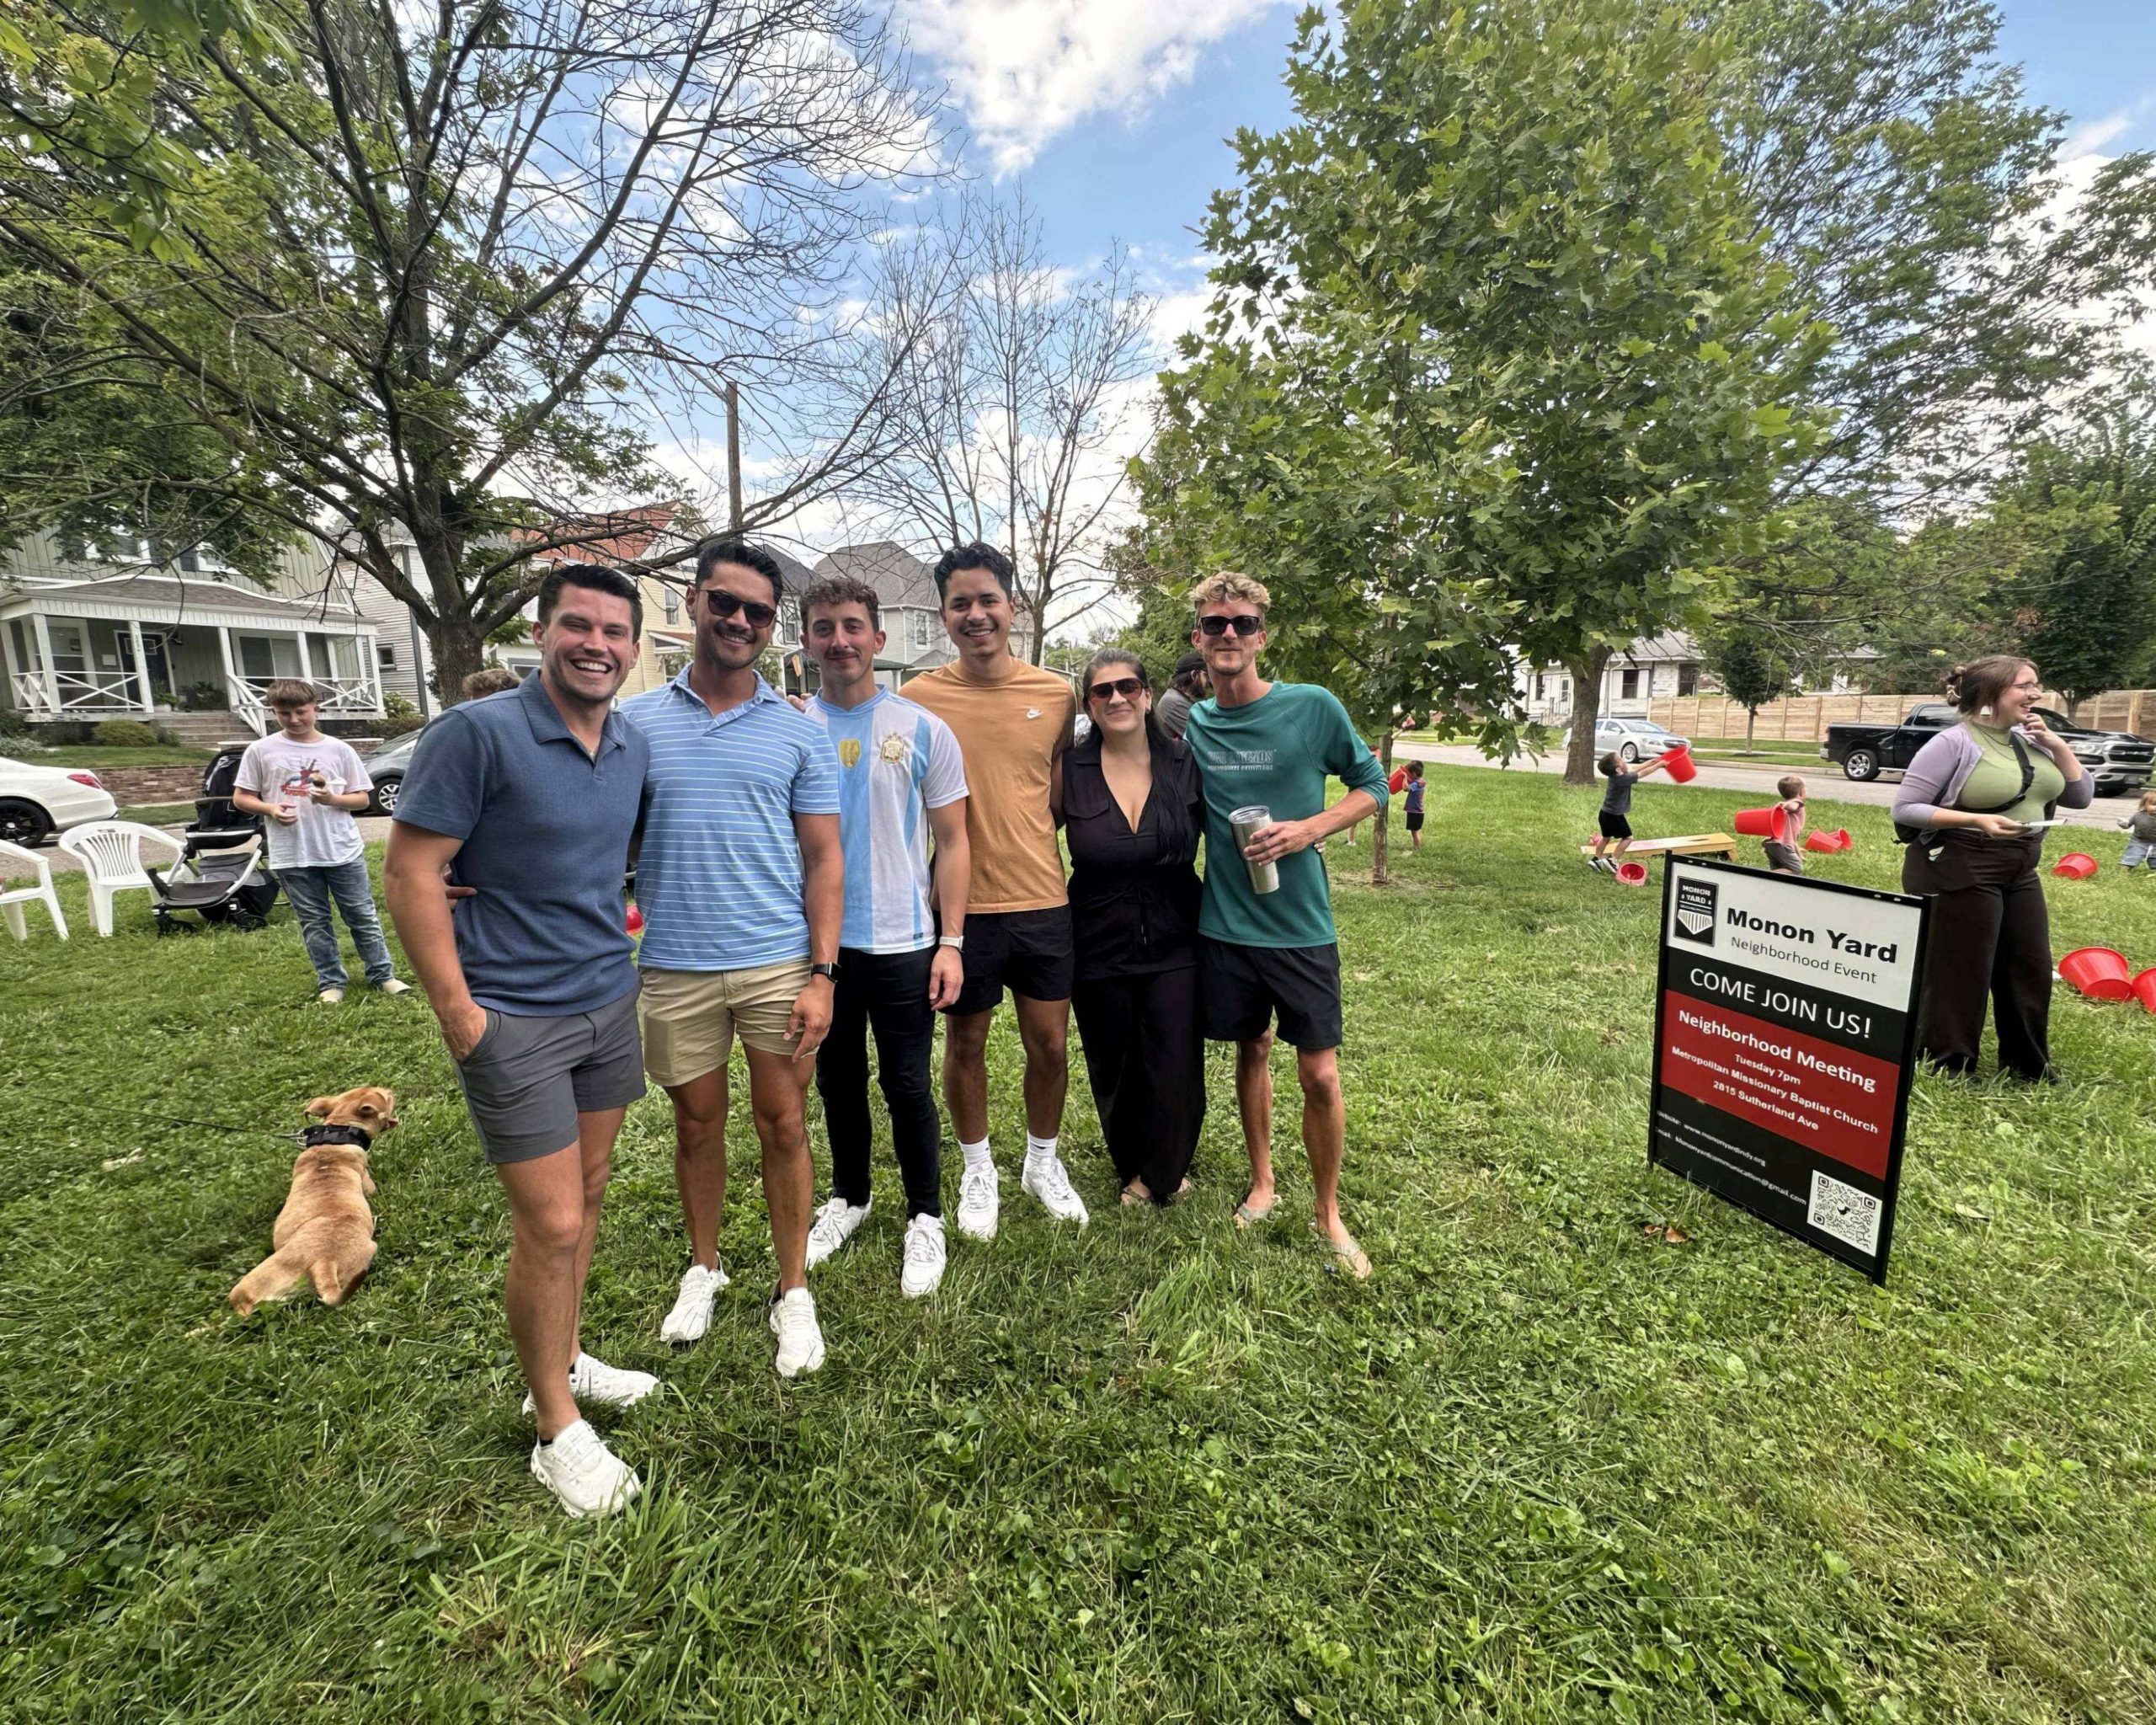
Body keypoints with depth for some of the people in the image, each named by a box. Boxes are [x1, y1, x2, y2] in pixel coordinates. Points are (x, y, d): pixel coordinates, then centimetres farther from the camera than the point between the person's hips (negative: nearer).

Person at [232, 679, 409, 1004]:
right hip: (293, 855, 1)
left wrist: (332, 799, -15)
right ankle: (331, 982, 19)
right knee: (315, 921, 9)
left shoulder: (339, 749, 2)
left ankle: (383, 974, 15)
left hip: (343, 851, 0)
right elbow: (241, 797, 7)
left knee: (362, 915, 6)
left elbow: (363, 798, 4)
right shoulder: (261, 750, 2)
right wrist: (270, 808, -12)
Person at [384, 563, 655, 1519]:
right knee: (551, 1223, 0)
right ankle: (558, 1429, 20)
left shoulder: (634, 747, 4)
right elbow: (410, 873, -13)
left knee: (587, 1194, 17)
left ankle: (562, 1360, 38)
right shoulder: (477, 732, -15)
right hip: (515, 1018, -6)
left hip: (609, 1004, 6)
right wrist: (457, 1012, -14)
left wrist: (619, 956, 12)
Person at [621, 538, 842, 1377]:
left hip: (779, 963, -1)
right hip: (674, 967, 1)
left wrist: (822, 974, -7)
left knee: (783, 1125, 7)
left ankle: (794, 1291, 25)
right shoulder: (636, 720, 3)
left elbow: (823, 860, 0)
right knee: (697, 1124, 16)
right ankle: (703, 1267, 39)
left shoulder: (800, 732, 1)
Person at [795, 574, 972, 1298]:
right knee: (838, 1080, 17)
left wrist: (950, 942, -7)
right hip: (817, 940, 2)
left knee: (907, 1086, 7)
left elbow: (952, 842, -2)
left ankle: (925, 1216, 27)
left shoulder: (923, 730, -4)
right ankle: (848, 1196, 39)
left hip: (902, 943, -2)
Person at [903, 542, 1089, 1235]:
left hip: (1043, 898, 2)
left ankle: (1044, 1161, 37)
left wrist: (1028, 840, -2)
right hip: (961, 902, -1)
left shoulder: (1056, 695, 0)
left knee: (1050, 1044, 12)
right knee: (965, 1043, 14)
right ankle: (977, 1170, 37)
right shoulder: (920, 696, -4)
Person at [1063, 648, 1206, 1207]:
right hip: (1100, 950, 0)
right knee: (1115, 1072, 14)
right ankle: (1132, 1168, 44)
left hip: (1174, 946, 0)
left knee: (1175, 1071, 4)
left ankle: (1164, 1172, 35)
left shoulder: (1185, 764, -3)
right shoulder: (1070, 771, -5)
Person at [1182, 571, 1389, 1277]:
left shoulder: (1314, 707, -8)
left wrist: (1310, 828, -14)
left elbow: (1373, 785, 0)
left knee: (1320, 1074, 1)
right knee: (1251, 1052, 17)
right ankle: (1262, 1184, 36)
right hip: (1226, 923, 3)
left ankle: (1329, 1213, 23)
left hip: (1301, 923, -2)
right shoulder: (1190, 722, 1)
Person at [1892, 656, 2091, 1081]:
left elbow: (2080, 797, 10)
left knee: (2031, 969, 15)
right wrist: (1977, 820, -25)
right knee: (1958, 975, 1)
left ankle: (2028, 1067, 31)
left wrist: (2057, 745, 0)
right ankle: (1945, 1068, 15)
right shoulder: (1953, 743, -14)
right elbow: (1905, 809, -17)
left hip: (2020, 872, 8)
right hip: (1958, 872, -8)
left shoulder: (2029, 740, 8)